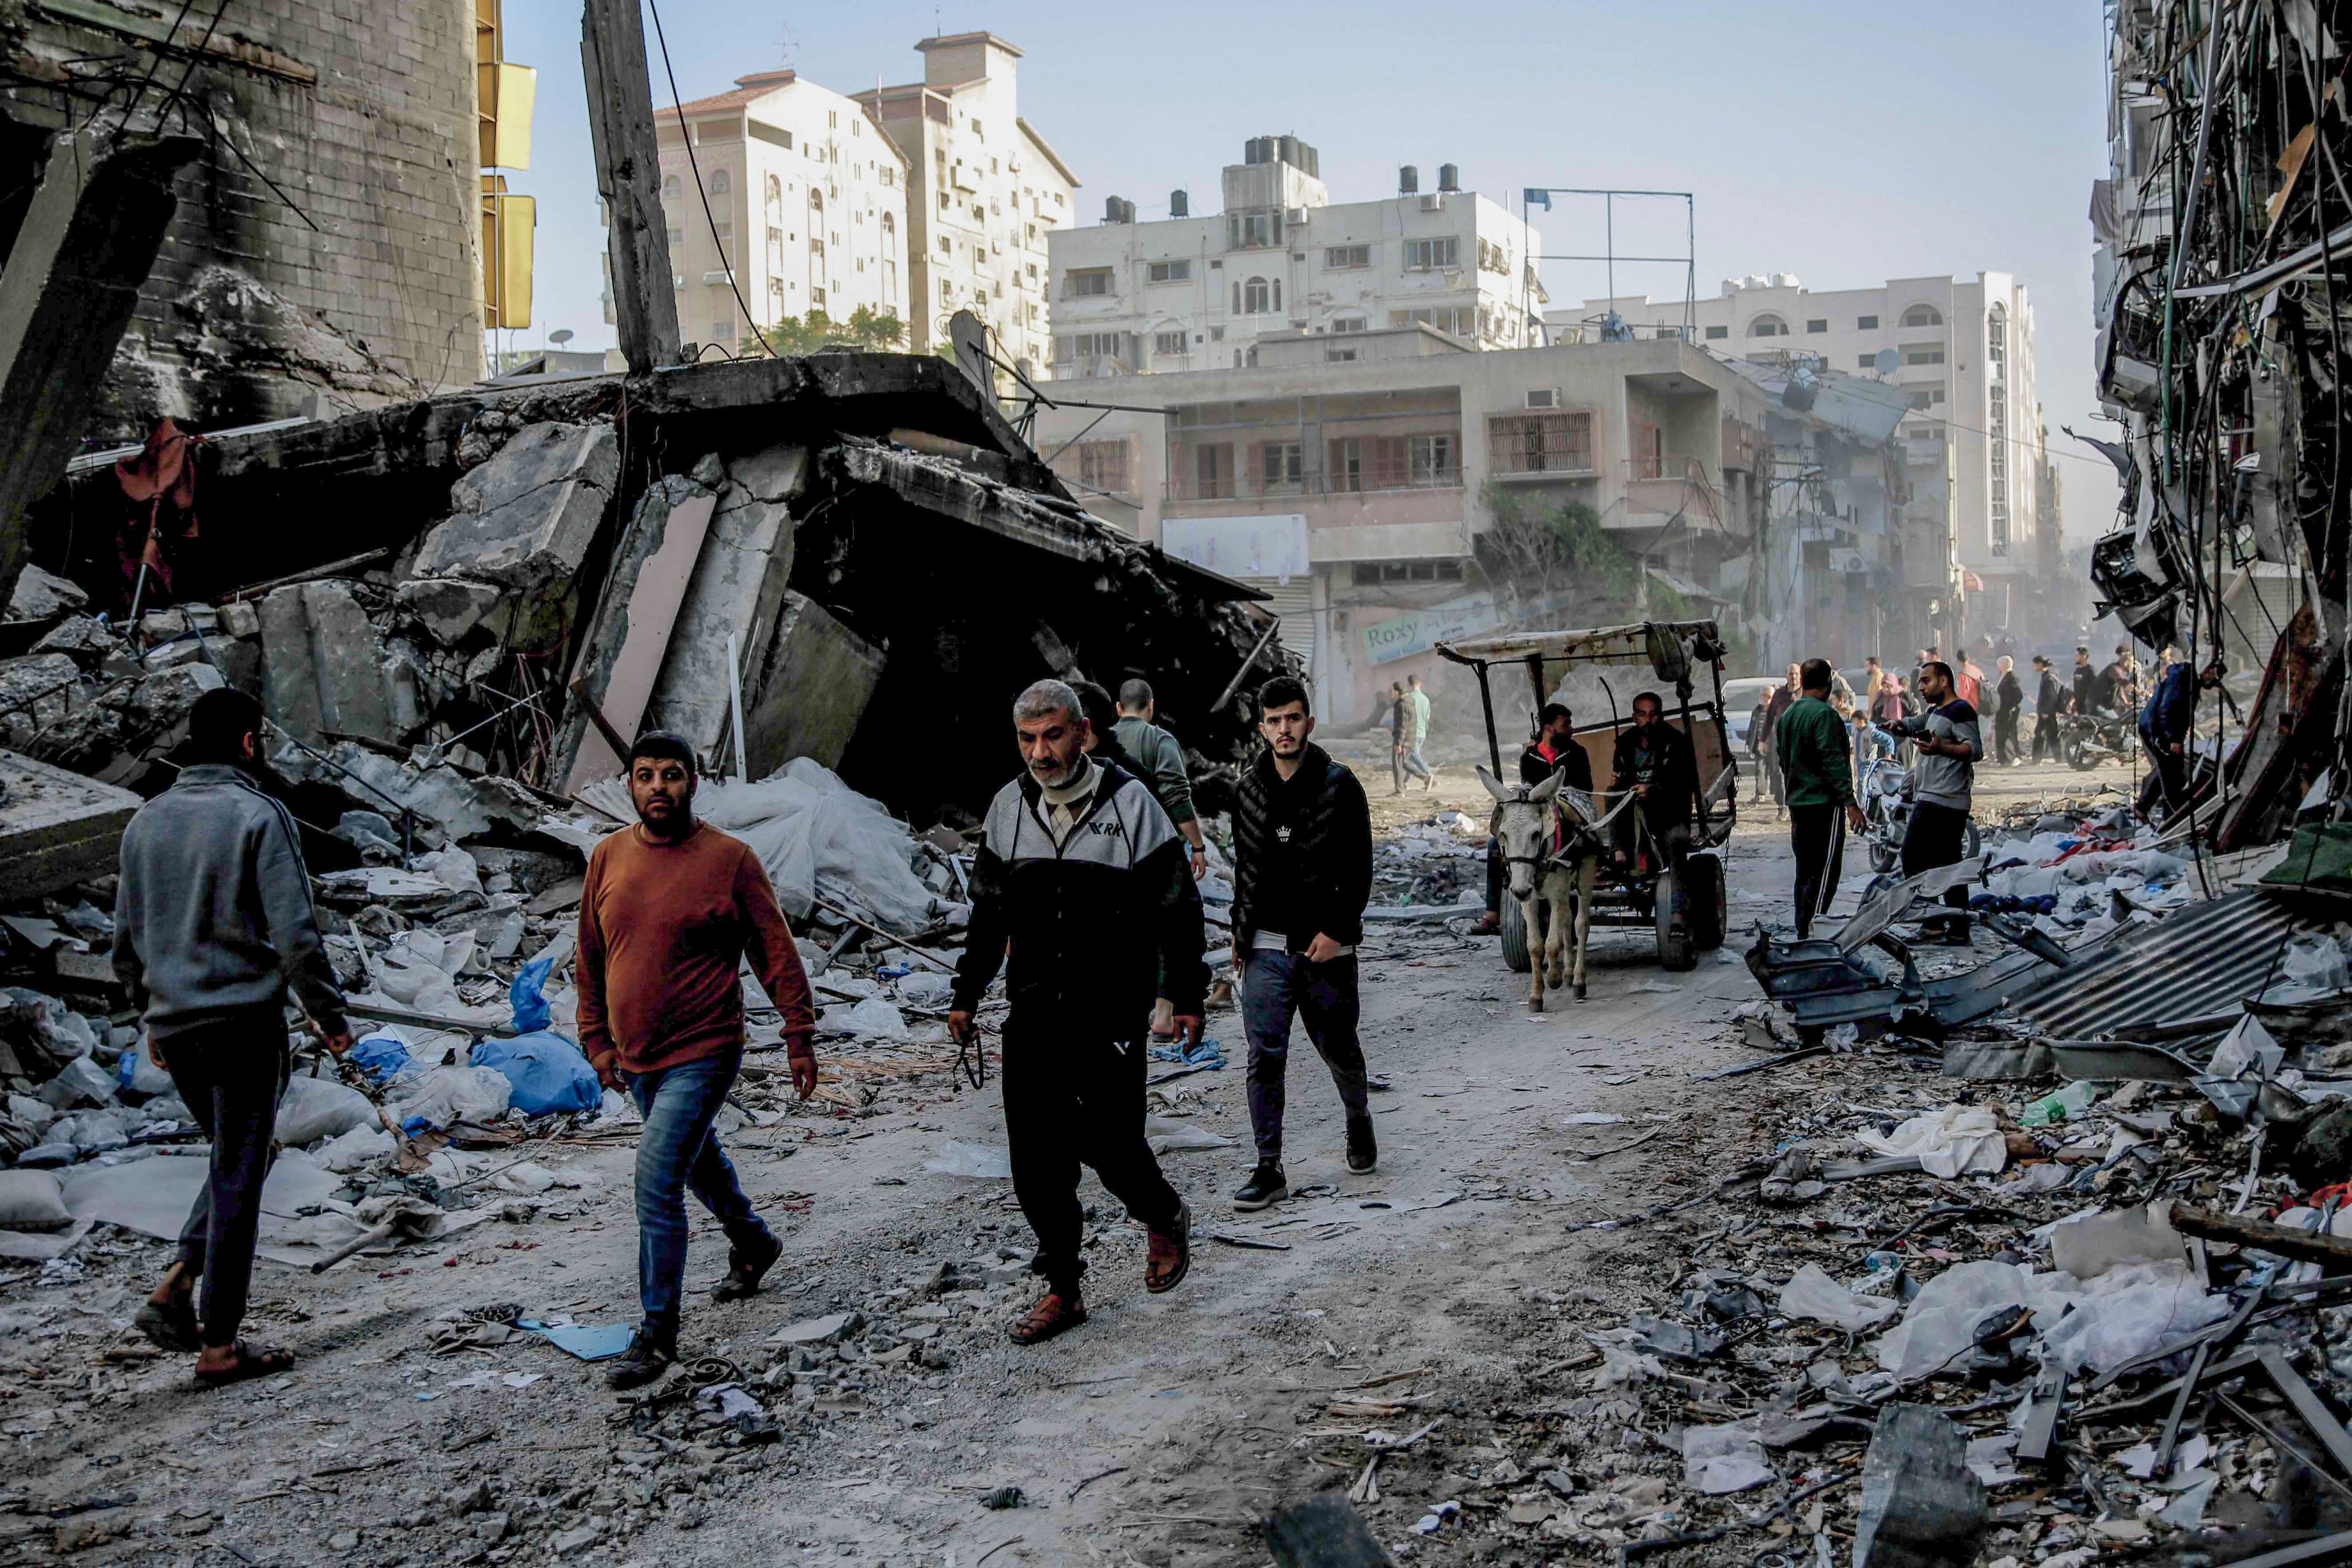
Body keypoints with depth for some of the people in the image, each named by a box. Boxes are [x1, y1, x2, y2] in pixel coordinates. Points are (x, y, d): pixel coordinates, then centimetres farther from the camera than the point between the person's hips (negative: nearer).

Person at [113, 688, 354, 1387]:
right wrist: (330, 1016, -5)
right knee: (238, 1177, 1)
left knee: (233, 1161, 22)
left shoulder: (146, 821, 10)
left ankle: (175, 1289, 7)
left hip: (175, 1025, 6)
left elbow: (126, 938, 15)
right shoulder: (259, 817, -10)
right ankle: (219, 1346, 4)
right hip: (244, 1021, -6)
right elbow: (295, 931, -15)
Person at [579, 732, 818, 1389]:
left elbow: (776, 952, -6)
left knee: (658, 1185, -13)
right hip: (636, 1058, 6)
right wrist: (597, 1039, 11)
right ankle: (752, 1243, 51)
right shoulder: (608, 858, 3)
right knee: (698, 1159, 25)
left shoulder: (729, 858, -11)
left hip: (702, 1054, -6)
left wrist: (800, 1039, -6)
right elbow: (591, 956, 13)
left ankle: (657, 1334, -4)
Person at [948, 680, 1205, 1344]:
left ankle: (1164, 1219, 28)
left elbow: (1176, 908, -1)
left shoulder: (1129, 802, -7)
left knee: (1108, 1140, -4)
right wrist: (966, 995, 17)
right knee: (1037, 1159, 2)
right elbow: (987, 914, 17)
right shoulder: (1008, 809, 5)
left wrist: (1187, 997, 0)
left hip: (1111, 1014, -4)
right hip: (1033, 1015, 4)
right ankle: (1061, 1289, 16)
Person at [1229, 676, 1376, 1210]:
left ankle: (1359, 1124, 41)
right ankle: (1269, 1170, -3)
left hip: (1325, 946, -2)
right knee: (1265, 1056, -6)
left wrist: (1336, 932, -15)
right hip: (1266, 948, 2)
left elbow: (1359, 870, -7)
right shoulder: (1249, 788, 6)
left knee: (1339, 1050, 12)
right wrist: (1241, 932, 14)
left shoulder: (1340, 785, -6)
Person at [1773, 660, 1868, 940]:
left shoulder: (1787, 716, 14)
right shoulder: (1824, 714, -13)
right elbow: (1833, 762, -19)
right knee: (1825, 874, -8)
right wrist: (1850, 804, -19)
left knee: (1805, 872, 13)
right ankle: (1812, 931, -14)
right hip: (1824, 802, -9)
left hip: (1797, 802, 9)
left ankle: (1802, 933, 16)